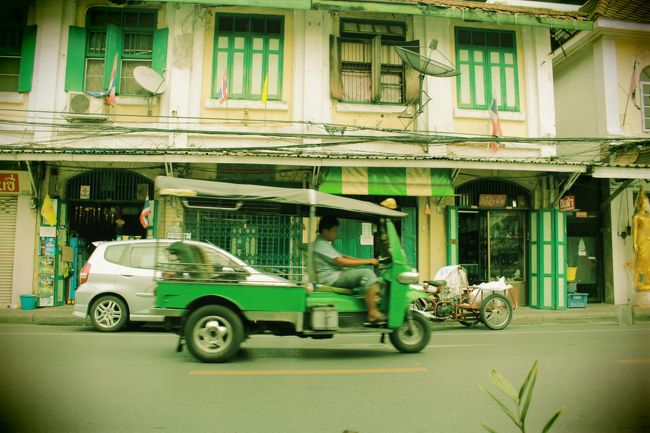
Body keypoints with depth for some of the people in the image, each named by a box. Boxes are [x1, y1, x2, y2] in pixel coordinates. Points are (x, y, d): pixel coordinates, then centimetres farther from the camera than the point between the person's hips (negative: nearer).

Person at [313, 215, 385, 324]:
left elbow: (342, 257, 17)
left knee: (372, 276, 9)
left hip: (336, 276, 11)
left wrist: (366, 260, 5)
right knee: (367, 273, -24)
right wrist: (367, 261, -16)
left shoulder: (324, 244, 20)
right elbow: (341, 262, -20)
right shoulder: (321, 245, -13)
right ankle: (373, 314, -25)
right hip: (331, 278, -11)